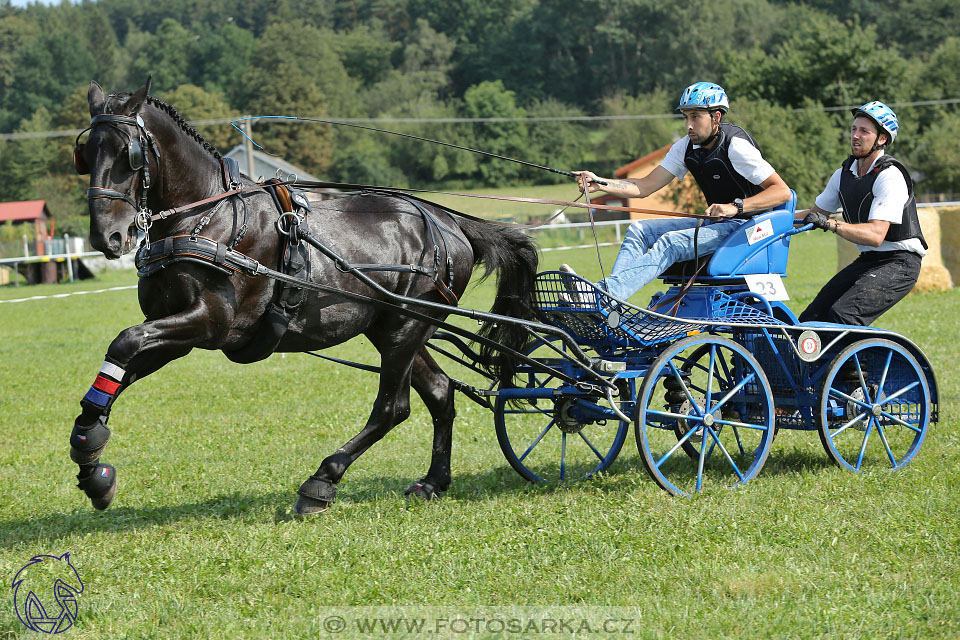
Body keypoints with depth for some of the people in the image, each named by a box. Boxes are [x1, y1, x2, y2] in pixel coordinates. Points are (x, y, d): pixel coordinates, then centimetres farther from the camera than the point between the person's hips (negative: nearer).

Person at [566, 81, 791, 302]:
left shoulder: (735, 146, -17)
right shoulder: (686, 146, 5)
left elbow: (782, 192, -22)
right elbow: (646, 186, 4)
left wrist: (735, 207, -34)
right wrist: (599, 183, -10)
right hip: (716, 222, 9)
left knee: (671, 242, -29)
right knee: (639, 230, -5)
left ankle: (609, 291, -43)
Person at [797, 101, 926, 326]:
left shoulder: (890, 176, -18)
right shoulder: (845, 173, 7)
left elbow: (876, 235, -28)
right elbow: (816, 213, 18)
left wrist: (831, 224, -38)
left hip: (899, 264, -8)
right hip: (867, 261, 8)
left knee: (843, 315, -28)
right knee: (811, 319, -4)